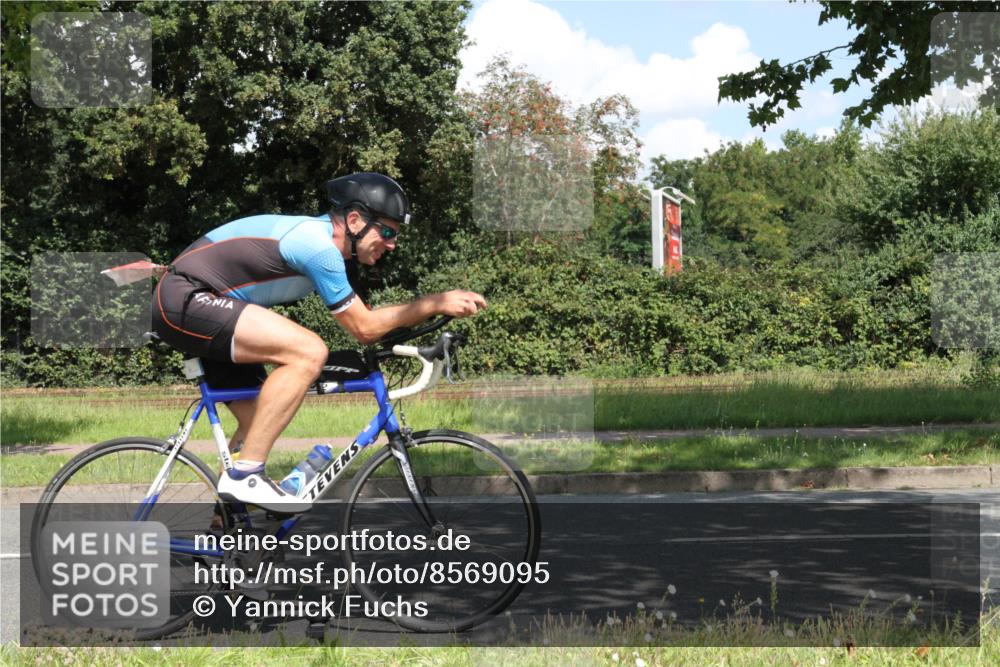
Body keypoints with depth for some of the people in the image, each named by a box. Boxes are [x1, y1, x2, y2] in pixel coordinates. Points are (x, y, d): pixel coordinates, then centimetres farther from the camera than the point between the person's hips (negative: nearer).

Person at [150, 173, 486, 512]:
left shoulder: (317, 233, 12)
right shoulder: (318, 246, -18)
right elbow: (364, 328, -13)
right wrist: (435, 303, -9)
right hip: (186, 299, -11)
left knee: (261, 422, 13)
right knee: (309, 352, -23)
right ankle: (244, 475, -20)